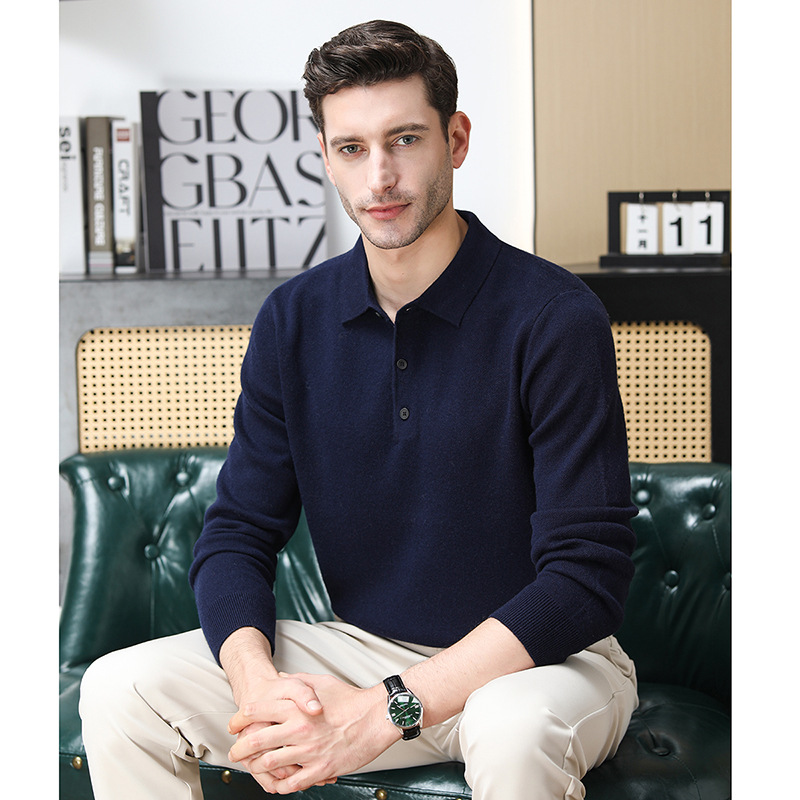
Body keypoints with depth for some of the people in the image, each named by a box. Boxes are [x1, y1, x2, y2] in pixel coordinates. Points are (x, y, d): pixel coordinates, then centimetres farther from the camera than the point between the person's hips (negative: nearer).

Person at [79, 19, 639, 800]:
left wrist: (384, 710, -26)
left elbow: (587, 574, -19)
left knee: (512, 730, -38)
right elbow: (237, 532, 2)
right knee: (119, 692, -12)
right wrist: (257, 683, -20)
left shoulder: (553, 318, -16)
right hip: (362, 647, 4)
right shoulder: (293, 318, 0)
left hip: (536, 658, -4)